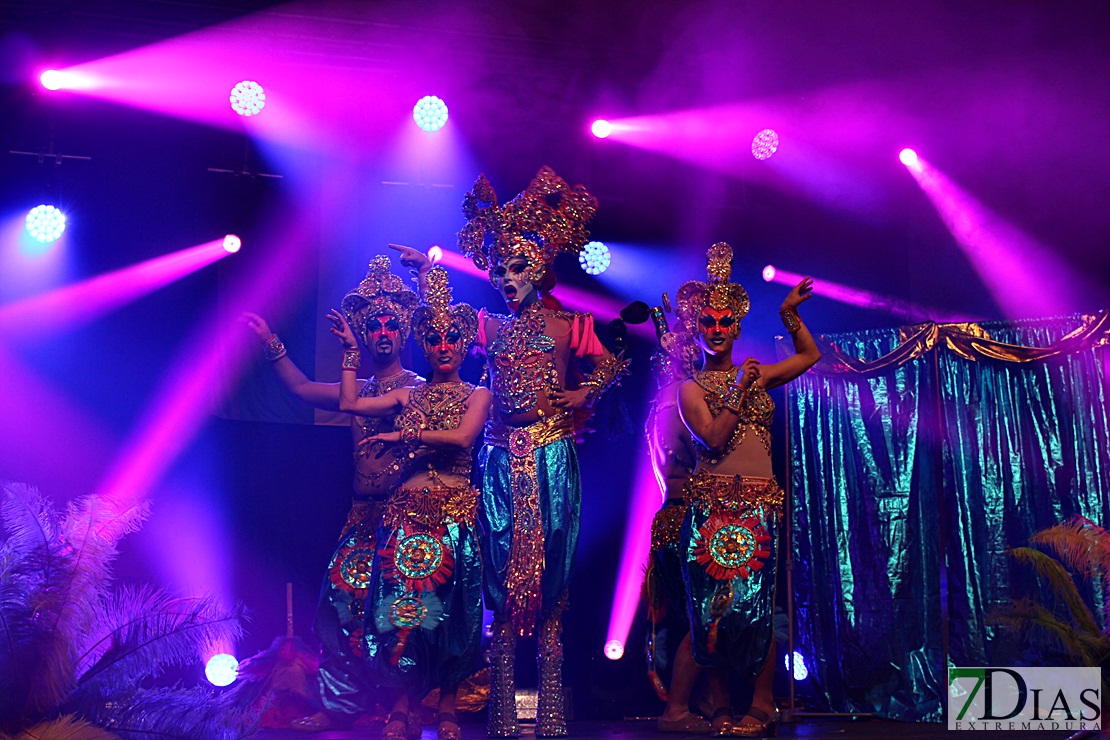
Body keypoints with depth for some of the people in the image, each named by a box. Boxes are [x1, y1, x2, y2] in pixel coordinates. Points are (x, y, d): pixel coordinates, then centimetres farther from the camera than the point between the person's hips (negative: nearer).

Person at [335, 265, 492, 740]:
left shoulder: (477, 395, 6)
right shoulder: (409, 395, 15)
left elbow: (462, 436, -12)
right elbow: (349, 403, 8)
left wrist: (403, 435, -10)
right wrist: (351, 350, 13)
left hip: (457, 510, -2)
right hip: (409, 509, 2)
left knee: (451, 608, -1)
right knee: (407, 603, -4)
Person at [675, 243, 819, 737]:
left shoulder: (758, 375, 15)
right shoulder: (691, 388, 6)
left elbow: (810, 355, 25)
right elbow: (713, 438, -9)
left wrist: (789, 312, 20)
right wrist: (740, 394, -10)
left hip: (759, 503, 2)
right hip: (710, 504, -2)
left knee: (757, 599, -3)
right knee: (711, 601, -2)